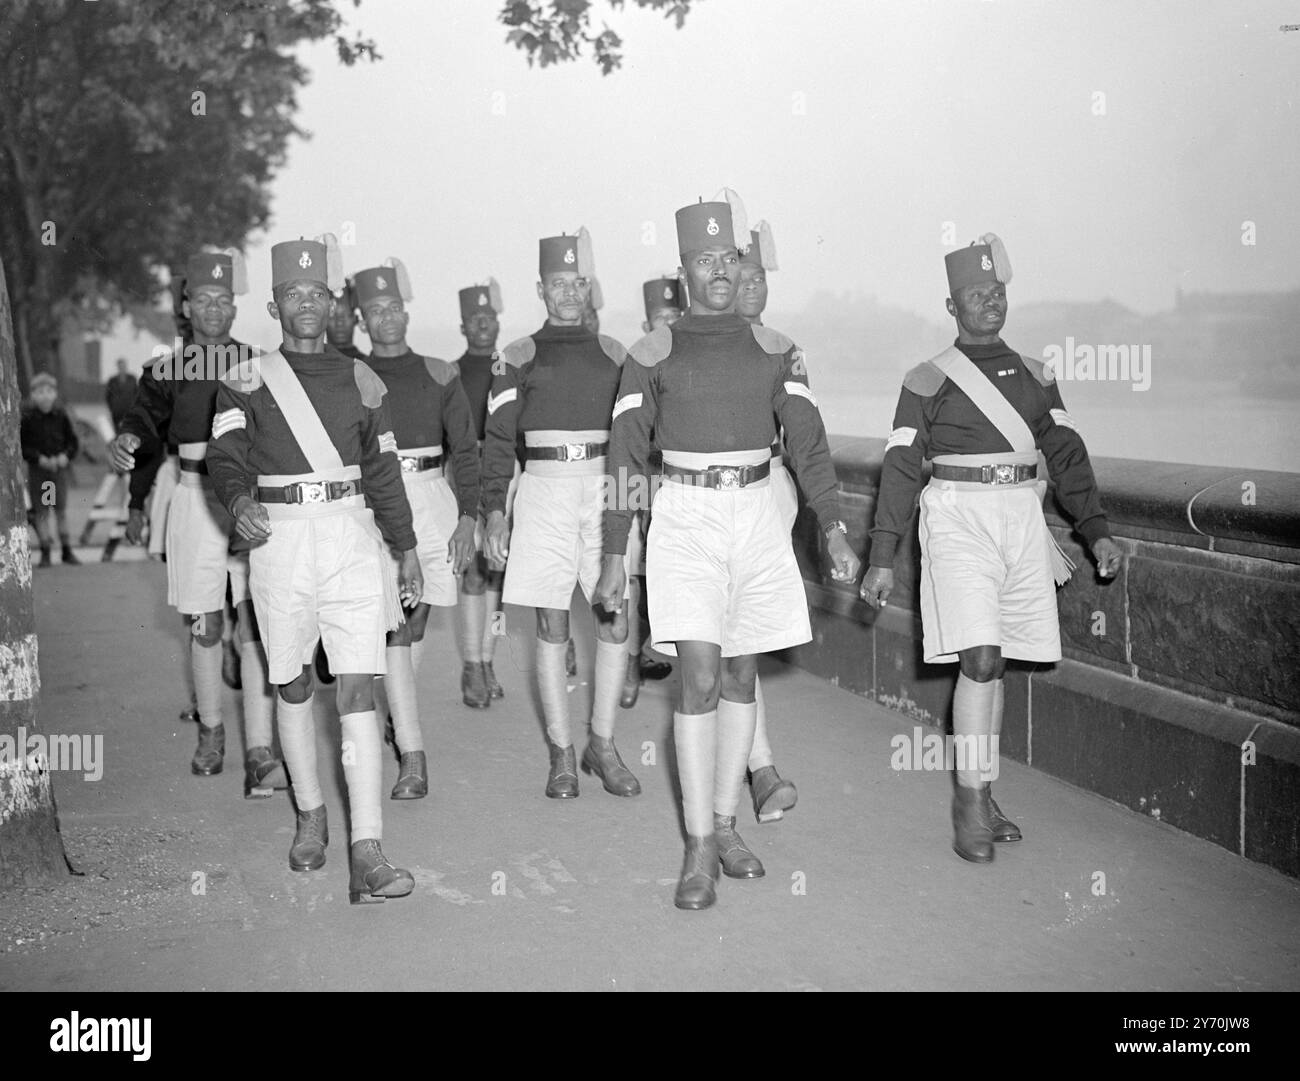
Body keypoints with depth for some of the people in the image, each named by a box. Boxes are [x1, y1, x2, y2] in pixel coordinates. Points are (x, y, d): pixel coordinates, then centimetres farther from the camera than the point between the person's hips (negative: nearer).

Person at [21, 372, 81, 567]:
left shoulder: (61, 416, -1)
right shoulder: (27, 418, -6)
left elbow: (74, 441, 6)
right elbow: (20, 446, -3)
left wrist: (65, 456, -12)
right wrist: (39, 459, -15)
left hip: (59, 467, 1)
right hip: (37, 469, -1)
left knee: (61, 509, 4)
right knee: (41, 511, 3)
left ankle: (67, 550, 12)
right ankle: (45, 553, 10)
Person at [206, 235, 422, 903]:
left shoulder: (359, 380, 12)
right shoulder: (246, 379, 5)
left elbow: (382, 471, 16)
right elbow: (225, 454, -8)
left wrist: (407, 550, 14)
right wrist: (238, 500, -29)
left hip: (352, 535, 0)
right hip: (279, 536, 0)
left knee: (358, 691, -9)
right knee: (292, 686, 11)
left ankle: (367, 854, -14)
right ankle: (310, 816, 32)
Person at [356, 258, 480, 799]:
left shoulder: (438, 375, 7)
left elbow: (465, 451, 6)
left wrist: (468, 520, -3)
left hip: (430, 501, 2)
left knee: (414, 620, 11)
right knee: (391, 627, -12)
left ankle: (399, 715, 40)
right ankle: (412, 759, -13)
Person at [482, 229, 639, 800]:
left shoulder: (612, 353, 12)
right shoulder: (518, 357, 5)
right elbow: (498, 438, 2)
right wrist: (494, 508, -6)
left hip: (605, 489, 2)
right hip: (545, 490, -2)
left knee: (616, 622, -1)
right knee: (552, 627, 1)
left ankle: (603, 745, 13)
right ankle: (561, 754, 11)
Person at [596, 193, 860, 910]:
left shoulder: (772, 350, 8)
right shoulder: (654, 353, 0)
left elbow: (807, 443, 7)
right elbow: (625, 456, 1)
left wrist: (833, 529, -2)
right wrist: (614, 556, -1)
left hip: (756, 516, 3)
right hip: (685, 520, -3)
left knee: (741, 677, 10)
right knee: (700, 680, -11)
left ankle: (725, 824, 22)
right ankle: (699, 850, -4)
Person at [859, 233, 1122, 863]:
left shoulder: (1033, 375, 15)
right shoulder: (928, 381, 2)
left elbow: (1066, 452, 12)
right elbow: (899, 470, -2)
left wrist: (1097, 529, 3)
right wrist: (882, 558, -7)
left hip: (1022, 520, 4)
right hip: (958, 518, -4)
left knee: (993, 664, 8)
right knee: (981, 658, -14)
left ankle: (978, 795, 18)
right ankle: (970, 805, -7)